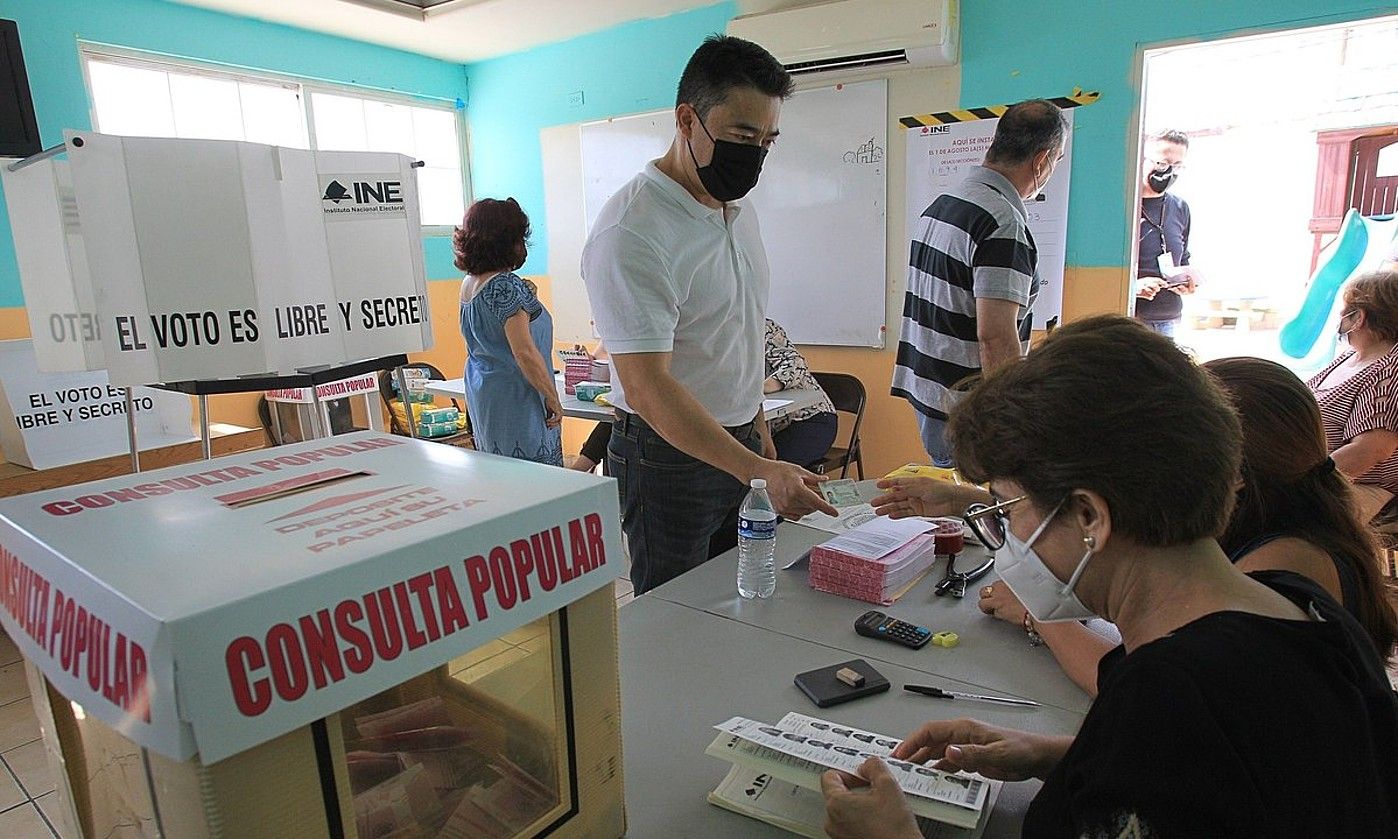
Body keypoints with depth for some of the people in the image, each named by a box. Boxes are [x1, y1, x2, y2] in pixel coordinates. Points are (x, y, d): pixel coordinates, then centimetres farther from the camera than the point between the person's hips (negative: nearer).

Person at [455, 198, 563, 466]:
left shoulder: (468, 284, 10)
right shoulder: (506, 286, -17)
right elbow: (525, 352, -21)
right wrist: (553, 399, -12)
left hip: (480, 397, 10)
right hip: (514, 401, -10)